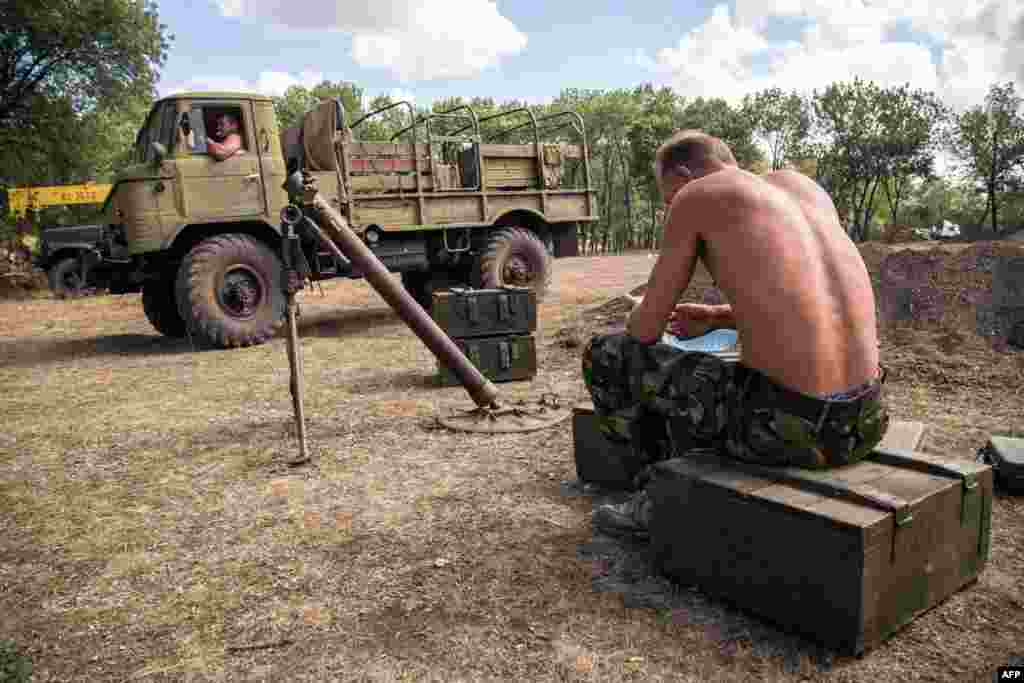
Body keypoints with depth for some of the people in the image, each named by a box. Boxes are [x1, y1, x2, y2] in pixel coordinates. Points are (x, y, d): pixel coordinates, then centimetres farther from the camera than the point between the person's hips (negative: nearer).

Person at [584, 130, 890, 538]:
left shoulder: (695, 195, 0)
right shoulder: (805, 185, 18)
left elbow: (646, 329, 3)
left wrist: (637, 325, 27)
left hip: (785, 425, -7)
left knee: (604, 356, 11)